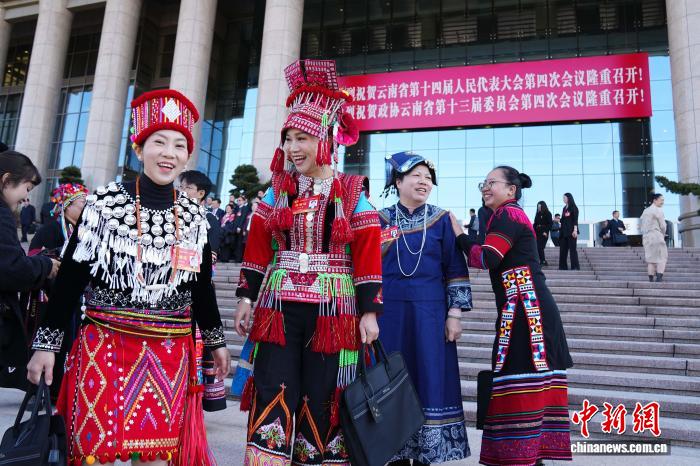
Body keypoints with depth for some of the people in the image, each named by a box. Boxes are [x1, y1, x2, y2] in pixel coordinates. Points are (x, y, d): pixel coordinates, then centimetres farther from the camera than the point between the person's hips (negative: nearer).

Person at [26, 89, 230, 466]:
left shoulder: (194, 216, 3)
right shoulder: (103, 203, -4)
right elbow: (70, 278, -1)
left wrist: (215, 340, 17)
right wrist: (46, 343, -2)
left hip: (170, 353, 2)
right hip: (104, 346, -2)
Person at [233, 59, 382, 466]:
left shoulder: (353, 193, 0)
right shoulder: (278, 190, 8)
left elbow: (367, 255, -2)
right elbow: (259, 248, 8)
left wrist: (368, 311, -6)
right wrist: (247, 297, 4)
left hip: (332, 308, -2)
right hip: (279, 305, 2)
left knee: (322, 398, 7)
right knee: (272, 396, 1)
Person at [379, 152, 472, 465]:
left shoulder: (441, 219, 4)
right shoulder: (381, 219, 6)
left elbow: (456, 269, 2)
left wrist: (455, 313, -4)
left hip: (430, 314, 0)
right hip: (389, 312, 1)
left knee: (428, 381, 3)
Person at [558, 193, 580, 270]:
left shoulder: (574, 208, -2)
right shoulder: (564, 208, 17)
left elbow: (575, 220, -9)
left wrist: (575, 230, -17)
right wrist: (561, 230, 14)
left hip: (571, 232, -7)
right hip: (563, 232, 7)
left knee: (572, 249, -7)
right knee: (563, 249, 4)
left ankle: (575, 266, -5)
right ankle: (563, 266, 7)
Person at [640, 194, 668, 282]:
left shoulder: (645, 211, 16)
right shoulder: (658, 210, -7)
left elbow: (640, 224, 17)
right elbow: (663, 225, -7)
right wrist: (663, 235, 9)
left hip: (646, 237, 7)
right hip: (656, 236, -7)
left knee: (650, 259, 7)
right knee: (662, 258, -3)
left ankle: (651, 279, 4)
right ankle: (659, 278, -16)